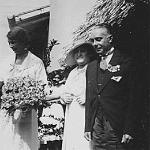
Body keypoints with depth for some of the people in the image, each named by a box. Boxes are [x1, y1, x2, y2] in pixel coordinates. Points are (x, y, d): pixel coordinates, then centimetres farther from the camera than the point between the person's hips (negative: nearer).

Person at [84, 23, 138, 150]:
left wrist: (129, 131, -14)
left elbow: (132, 100, -8)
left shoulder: (126, 63, -4)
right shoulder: (91, 67, 14)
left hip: (118, 129, -5)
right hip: (96, 129, 5)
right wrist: (88, 127, 8)